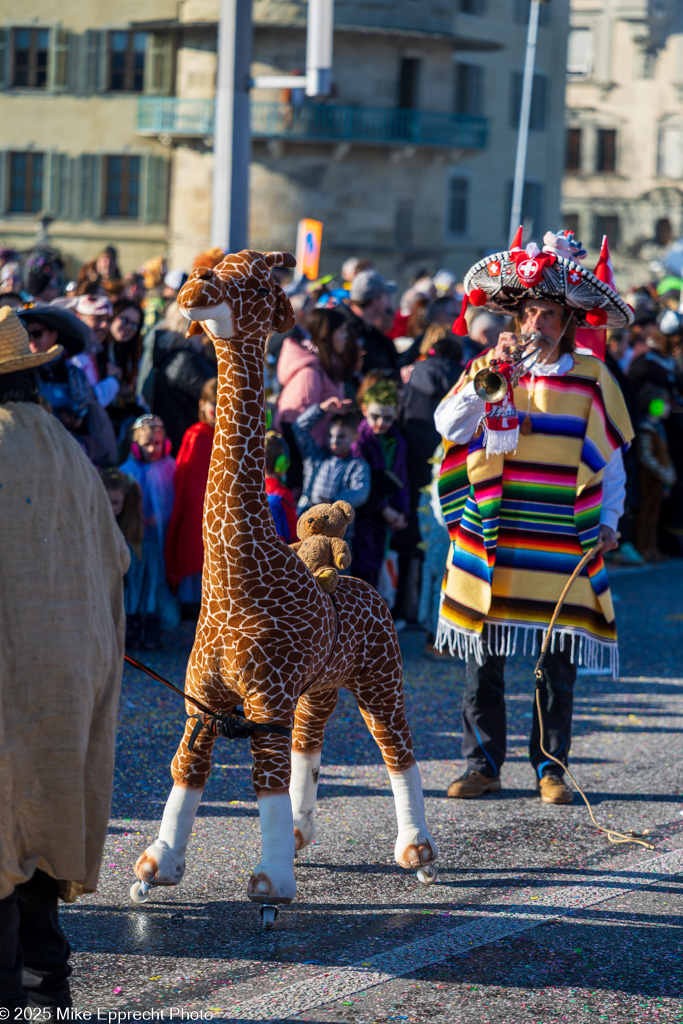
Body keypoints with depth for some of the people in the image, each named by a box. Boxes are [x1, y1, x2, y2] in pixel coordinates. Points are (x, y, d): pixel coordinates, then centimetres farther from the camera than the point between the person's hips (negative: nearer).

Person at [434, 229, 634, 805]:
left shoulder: (591, 379, 6)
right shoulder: (492, 369, 7)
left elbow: (612, 464, 12)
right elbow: (449, 427, -7)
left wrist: (608, 523, 2)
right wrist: (489, 374, -15)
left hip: (563, 542, 0)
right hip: (493, 542, 1)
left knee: (559, 663, 1)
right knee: (484, 659, 3)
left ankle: (551, 768, 12)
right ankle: (484, 764, 12)